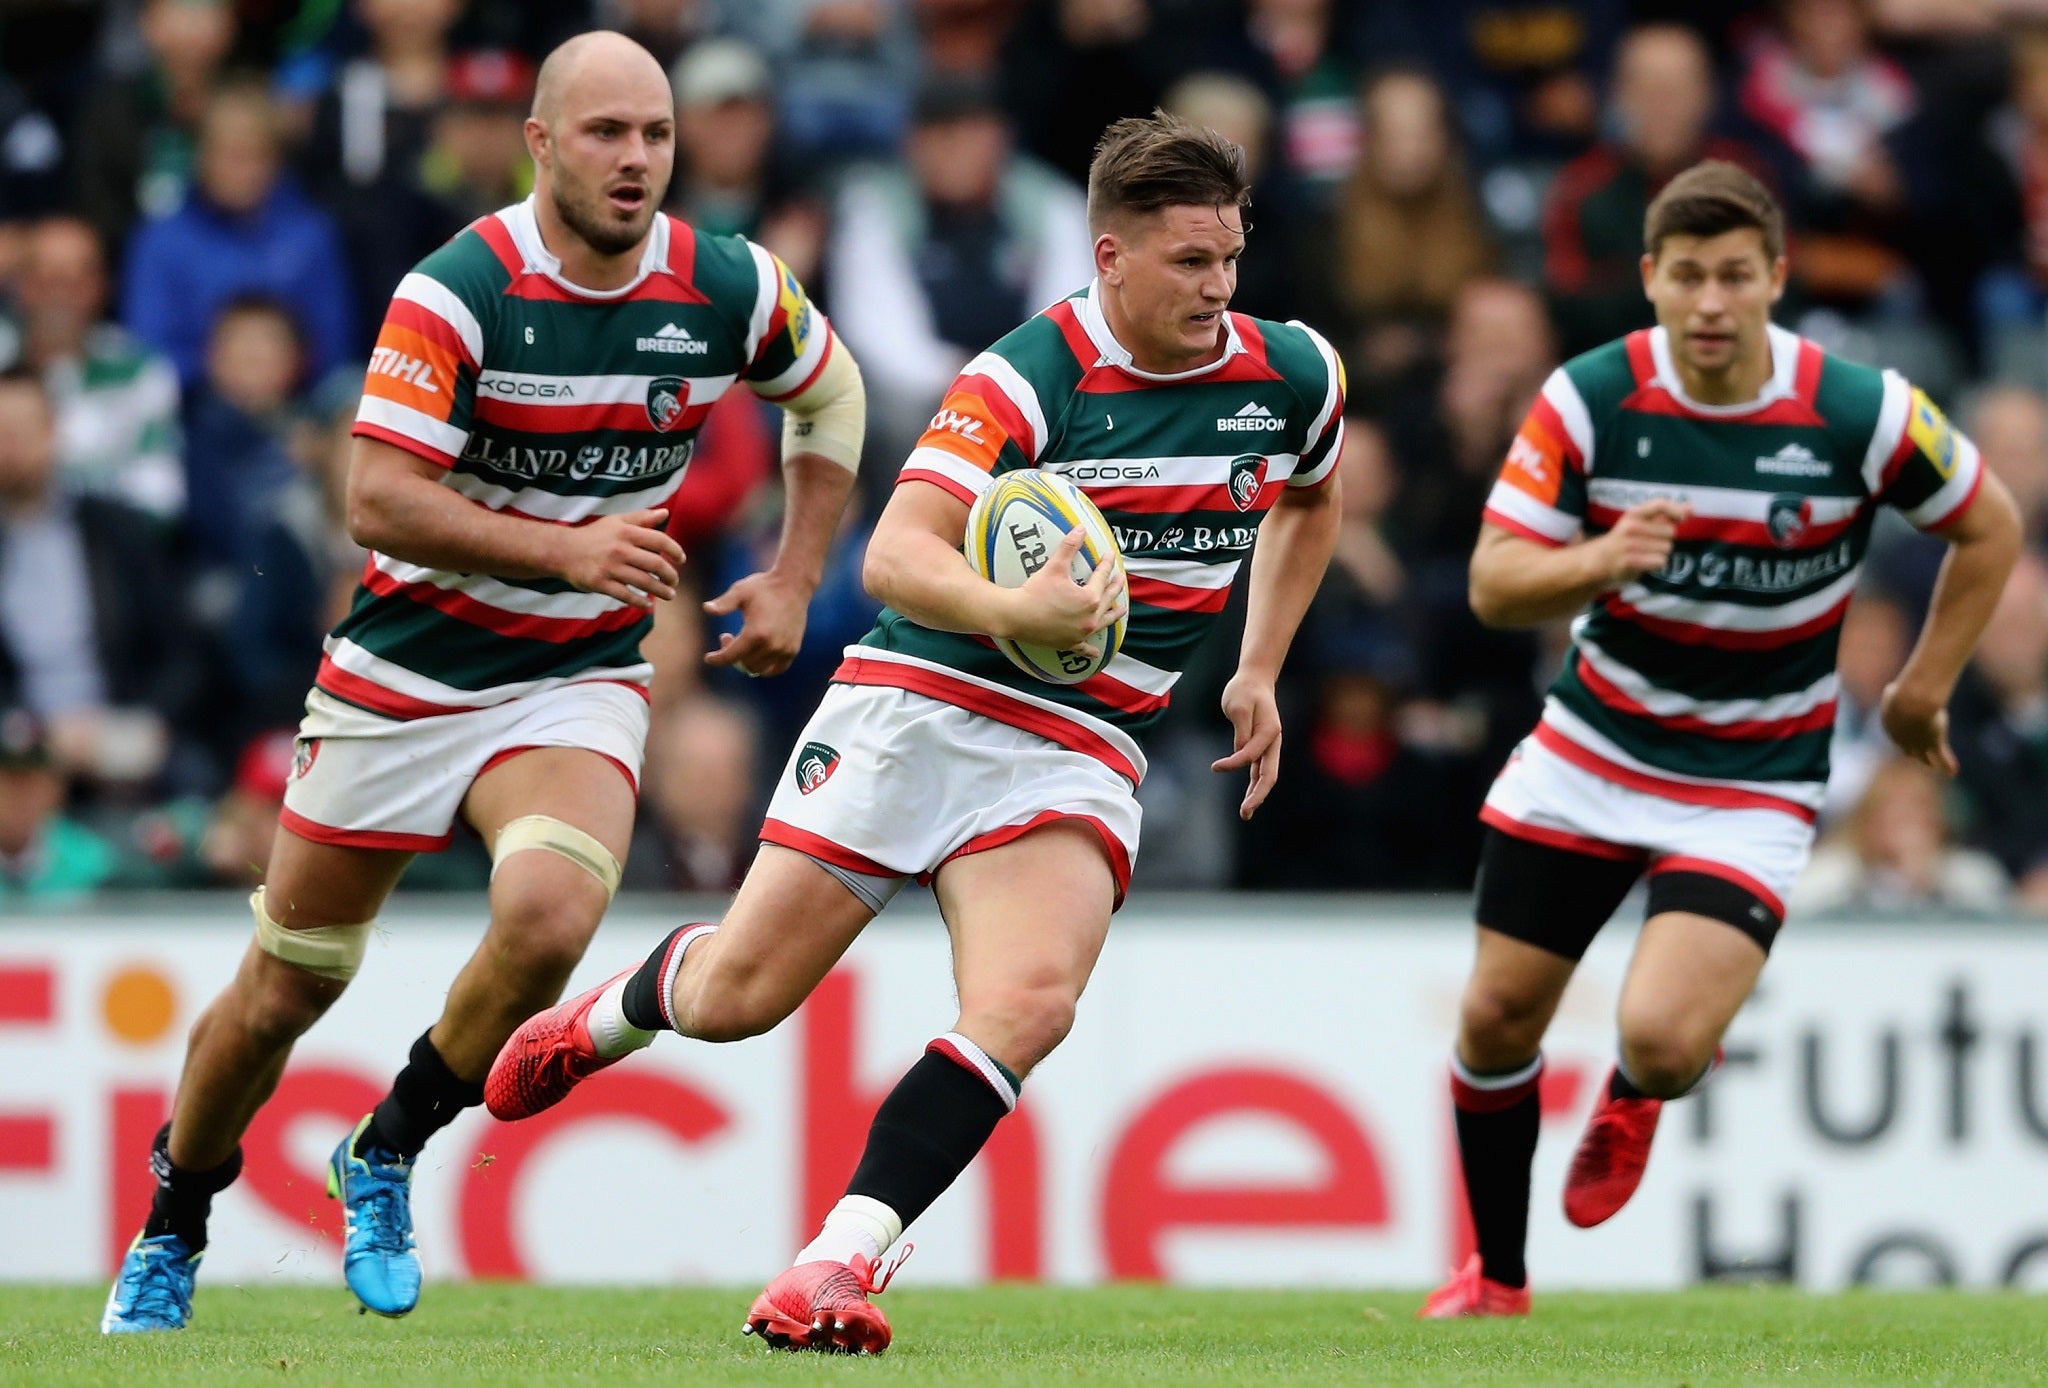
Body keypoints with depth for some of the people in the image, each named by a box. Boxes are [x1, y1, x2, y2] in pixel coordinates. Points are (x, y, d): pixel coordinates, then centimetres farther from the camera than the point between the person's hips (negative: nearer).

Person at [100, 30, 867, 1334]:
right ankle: (170, 1235, 33)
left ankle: (388, 1154, -3)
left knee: (550, 918, -28)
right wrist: (566, 549, -33)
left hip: (580, 679, 2)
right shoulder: (458, 291, -19)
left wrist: (795, 580, 6)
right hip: (405, 674, -2)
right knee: (285, 986, 7)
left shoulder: (728, 287, -7)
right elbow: (380, 499, -24)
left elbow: (832, 392, 15)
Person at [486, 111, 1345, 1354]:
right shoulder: (1029, 377, -16)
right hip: (922, 703, -3)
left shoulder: (1292, 375, 0)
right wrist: (1012, 612, -44)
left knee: (1030, 1003, -25)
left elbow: (1312, 499, 25)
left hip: (1082, 749, 3)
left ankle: (842, 1261, -22)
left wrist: (1259, 672, 19)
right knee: (738, 996, 3)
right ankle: (612, 1013, 39)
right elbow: (896, 555, -26)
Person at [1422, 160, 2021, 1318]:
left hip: (1756, 780, -3)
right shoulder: (1589, 399, -13)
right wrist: (1599, 561, -33)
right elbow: (1494, 584, -14)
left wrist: (1924, 688, 2)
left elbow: (1990, 528, 1)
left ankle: (1644, 1093, 20)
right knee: (1498, 1018, 3)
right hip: (1593, 750, 3)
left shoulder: (1861, 412, -17)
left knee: (1661, 1040, -20)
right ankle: (1498, 1281, 27)